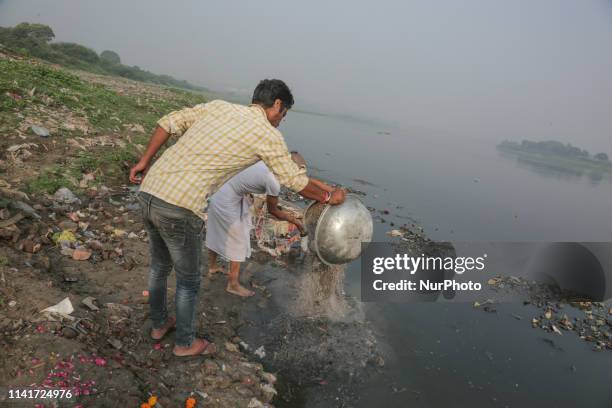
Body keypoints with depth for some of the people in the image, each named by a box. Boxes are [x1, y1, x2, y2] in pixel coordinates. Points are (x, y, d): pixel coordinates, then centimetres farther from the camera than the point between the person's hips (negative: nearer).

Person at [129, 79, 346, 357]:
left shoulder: (217, 106, 13)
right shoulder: (268, 135, -4)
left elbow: (168, 123, 12)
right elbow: (295, 181, 5)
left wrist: (144, 161, 18)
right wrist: (328, 197, 20)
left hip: (149, 191, 8)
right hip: (179, 209, -7)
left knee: (159, 266, 27)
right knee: (188, 279, 16)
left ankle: (159, 324, 50)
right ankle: (185, 343, 38)